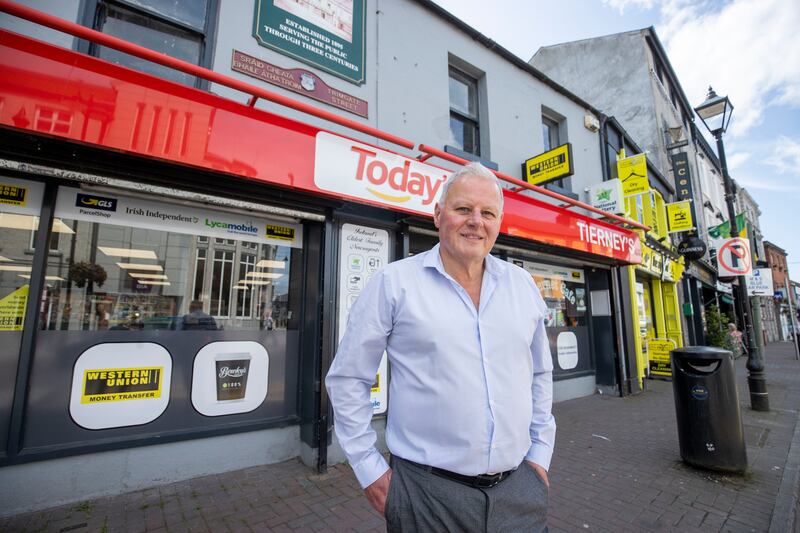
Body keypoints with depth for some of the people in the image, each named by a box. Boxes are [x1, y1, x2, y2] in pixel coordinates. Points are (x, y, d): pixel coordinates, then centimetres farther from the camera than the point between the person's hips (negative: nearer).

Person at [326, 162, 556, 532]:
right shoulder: (394, 283, -12)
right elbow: (347, 378, -7)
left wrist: (540, 454, 10)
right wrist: (370, 470, -5)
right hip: (428, 491, -3)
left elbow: (540, 373, 13)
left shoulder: (523, 285, 3)